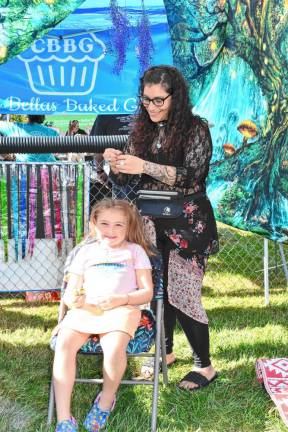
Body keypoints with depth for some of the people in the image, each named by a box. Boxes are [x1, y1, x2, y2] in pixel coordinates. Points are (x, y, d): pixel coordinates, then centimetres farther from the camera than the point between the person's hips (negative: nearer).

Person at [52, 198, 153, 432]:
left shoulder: (135, 250, 13)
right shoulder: (86, 251, 19)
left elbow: (147, 292, 6)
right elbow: (70, 292, 17)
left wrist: (121, 299, -13)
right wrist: (73, 299, -9)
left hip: (122, 309, -2)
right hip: (86, 309, 3)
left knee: (114, 348, -35)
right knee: (64, 344, -28)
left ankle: (106, 401, -5)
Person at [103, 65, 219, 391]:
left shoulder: (196, 129, -7)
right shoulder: (142, 131, 7)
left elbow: (190, 176, -17)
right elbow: (123, 180, 9)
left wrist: (144, 166, -26)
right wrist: (116, 165, -14)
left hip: (187, 224, -5)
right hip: (152, 222, 5)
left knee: (181, 294, -5)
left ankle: (205, 365, 11)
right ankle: (166, 352, 30)